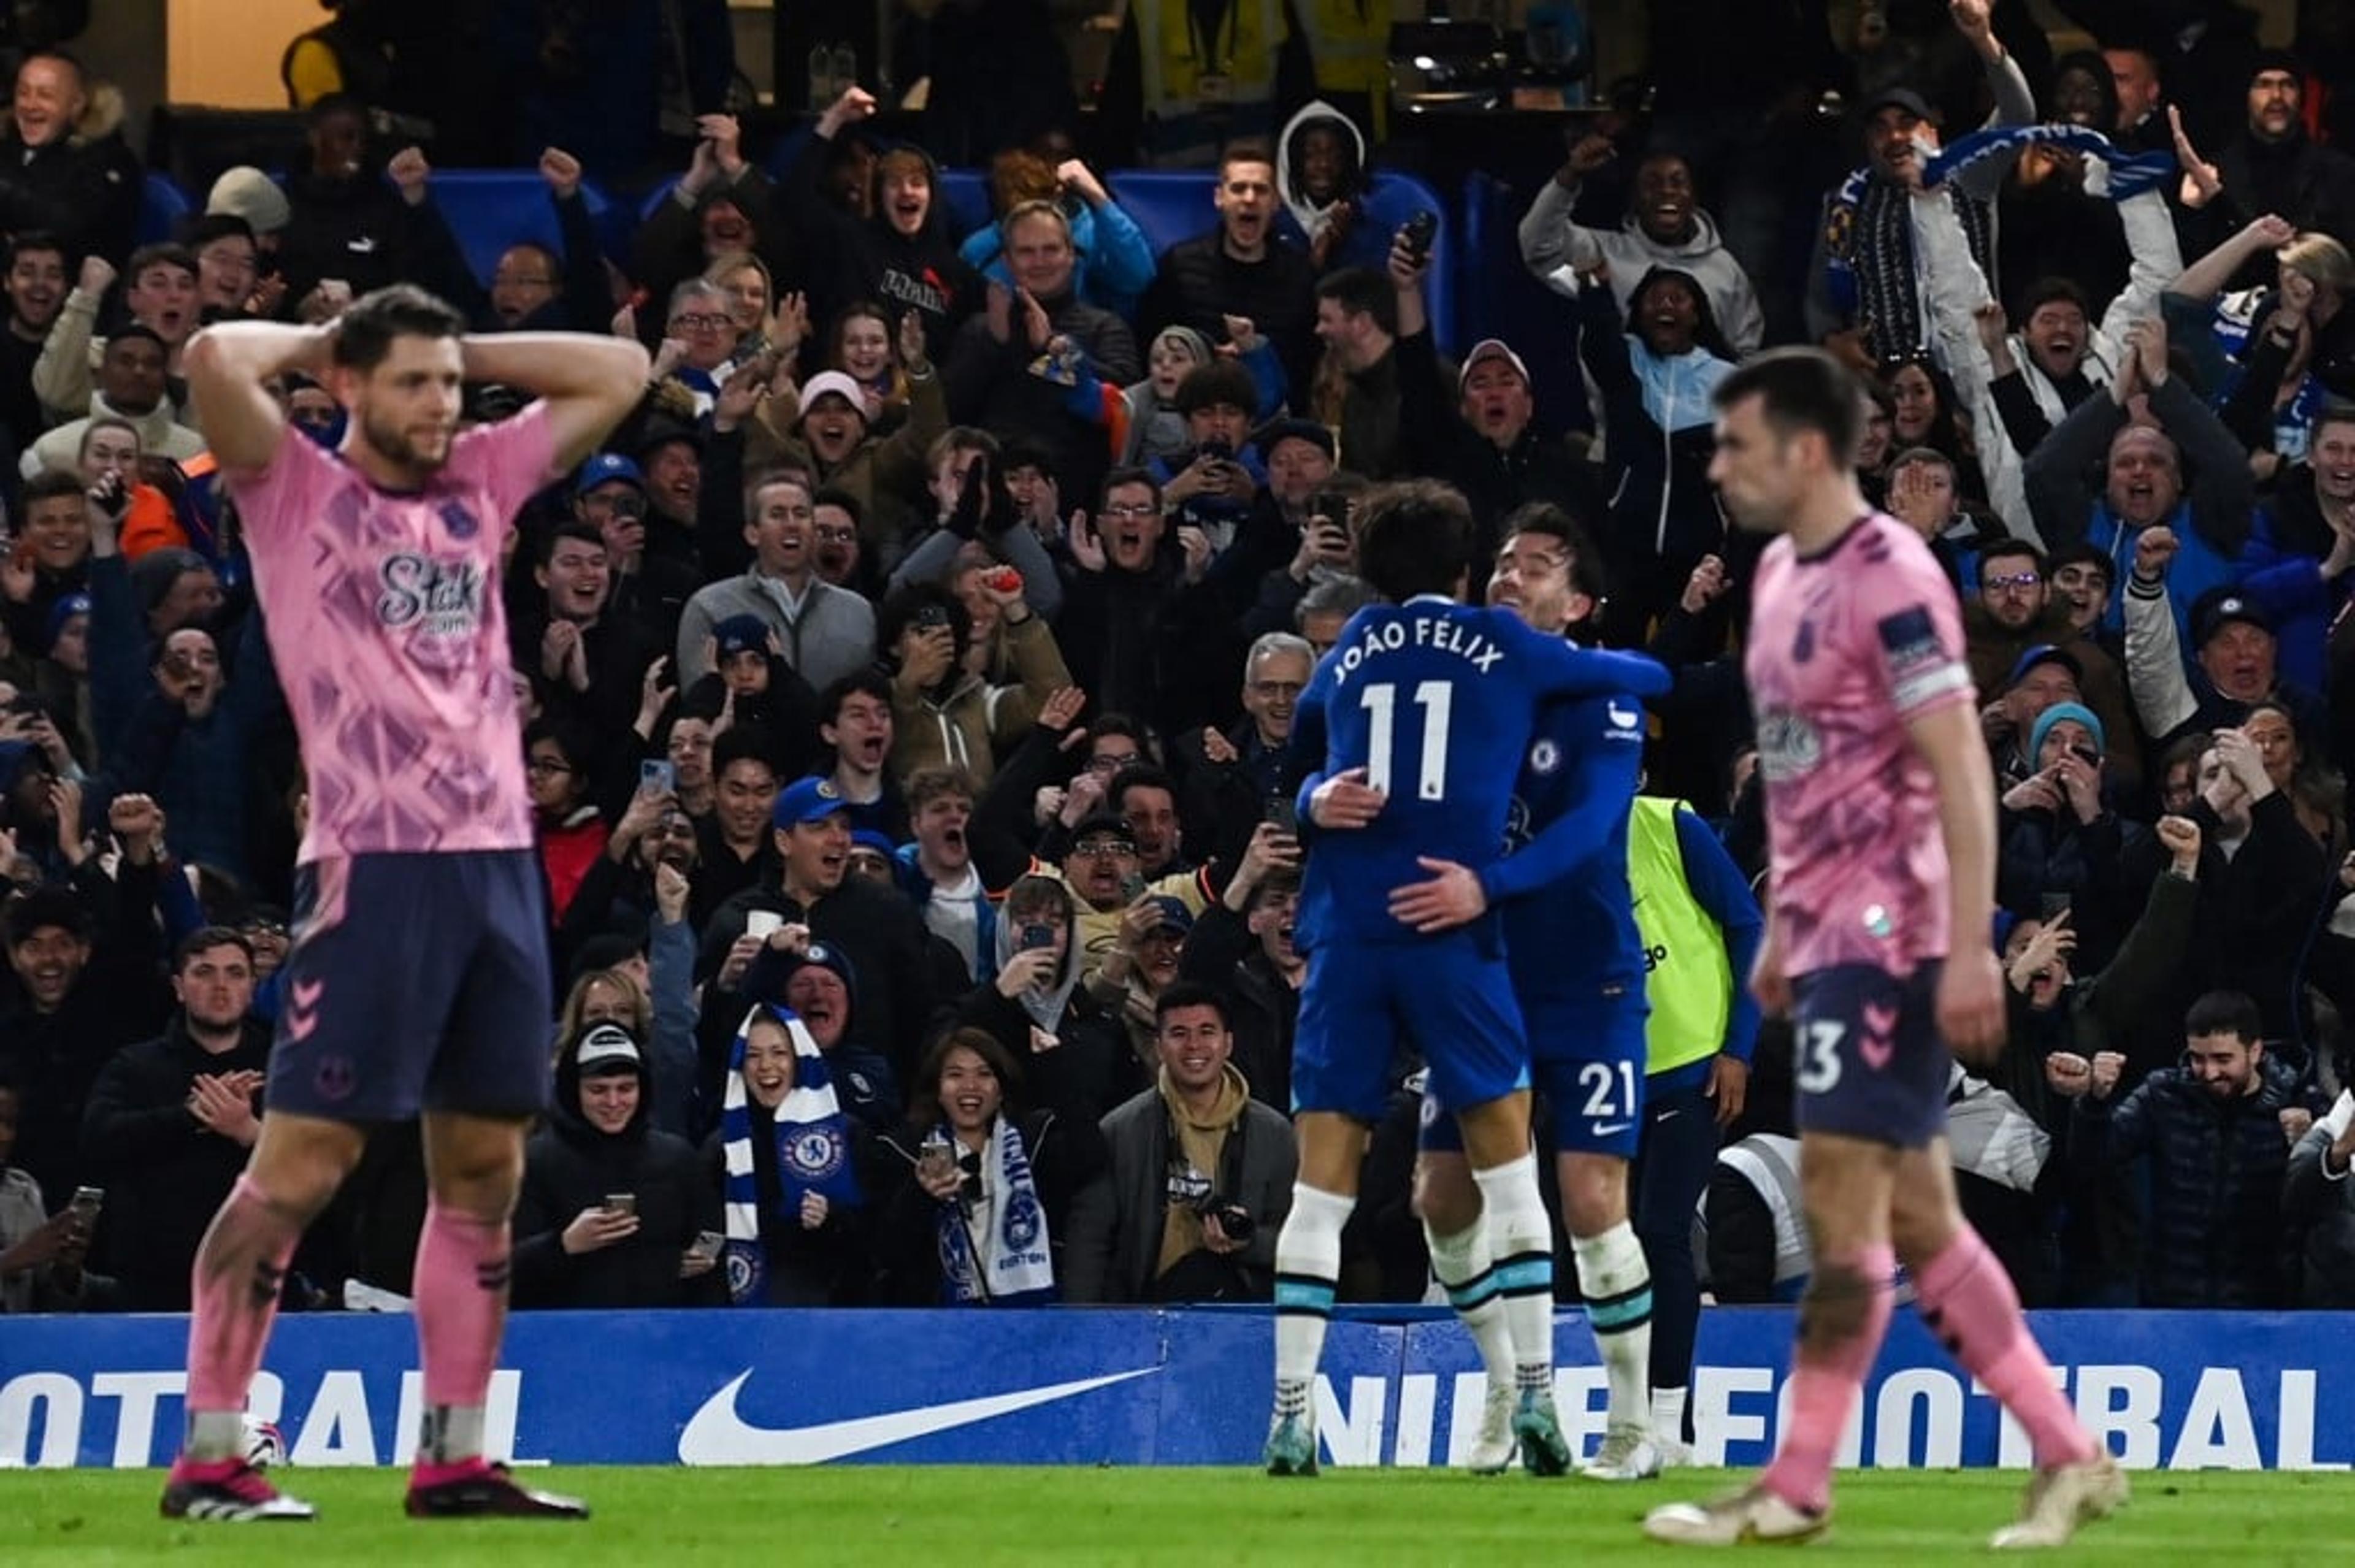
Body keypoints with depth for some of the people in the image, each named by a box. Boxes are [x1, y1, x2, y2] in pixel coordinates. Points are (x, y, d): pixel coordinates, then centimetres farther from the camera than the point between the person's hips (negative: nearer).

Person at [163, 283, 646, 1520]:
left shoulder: (480, 485, 16)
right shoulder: (296, 491, 1)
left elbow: (620, 373, 20)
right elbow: (215, 359, -15)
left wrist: (468, 350, 14)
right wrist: (315, 341, 4)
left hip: (499, 860, 6)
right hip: (372, 863, -6)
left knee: (483, 1170, 7)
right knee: (303, 1161, -9)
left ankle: (452, 1458, 12)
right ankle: (207, 1454, -6)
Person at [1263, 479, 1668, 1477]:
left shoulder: (1347, 657, 15)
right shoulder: (1504, 647, 9)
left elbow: (1302, 751, 32)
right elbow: (1646, 678, 23)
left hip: (1344, 934, 2)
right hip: (1451, 934, -2)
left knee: (1321, 1184, 2)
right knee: (1507, 1165, 6)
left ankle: (1290, 1414, -4)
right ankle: (1533, 1394, -1)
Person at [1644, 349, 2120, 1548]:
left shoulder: (1890, 580, -15)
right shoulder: (1781, 573, 13)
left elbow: (1962, 776, -18)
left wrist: (1970, 951, -21)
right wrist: (1782, 930, 21)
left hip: (1887, 934, -9)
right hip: (1828, 933, 9)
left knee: (1842, 1196, -7)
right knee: (1915, 1216, 9)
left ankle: (1796, 1488, -3)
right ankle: (2069, 1458, 13)